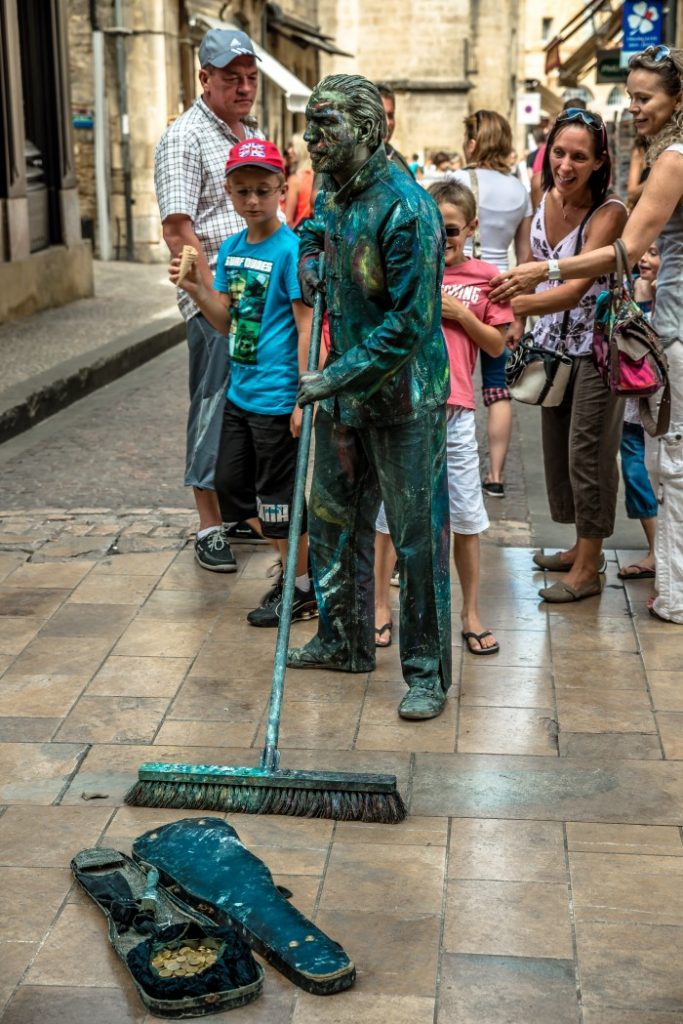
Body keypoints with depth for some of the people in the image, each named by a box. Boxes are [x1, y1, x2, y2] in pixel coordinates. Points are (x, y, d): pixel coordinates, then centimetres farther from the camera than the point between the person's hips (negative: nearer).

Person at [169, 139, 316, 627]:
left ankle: (303, 590, 21)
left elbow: (307, 327, -17)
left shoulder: (291, 249, -15)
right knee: (232, 483, 16)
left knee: (279, 496, 3)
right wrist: (195, 288, -6)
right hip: (240, 392, 8)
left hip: (278, 397, -8)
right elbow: (227, 321, 11)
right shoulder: (231, 248, 7)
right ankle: (297, 561, 32)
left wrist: (306, 398, -19)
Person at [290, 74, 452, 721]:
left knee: (416, 535, -1)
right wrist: (309, 260, 10)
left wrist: (338, 376, -23)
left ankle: (426, 673, 11)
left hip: (404, 398, -8)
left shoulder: (406, 207, -20)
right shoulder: (332, 195, 6)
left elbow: (411, 321, -24)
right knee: (333, 517, 17)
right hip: (343, 390, 9)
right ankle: (344, 641, 34)